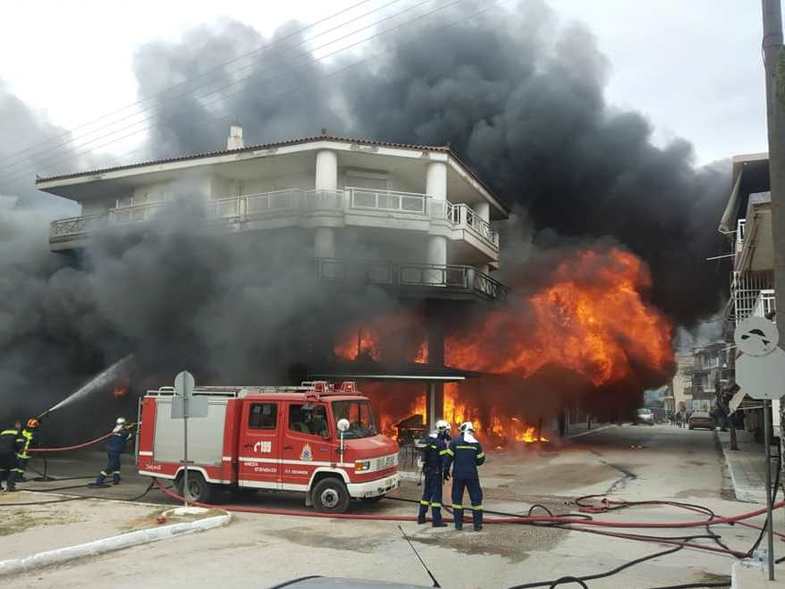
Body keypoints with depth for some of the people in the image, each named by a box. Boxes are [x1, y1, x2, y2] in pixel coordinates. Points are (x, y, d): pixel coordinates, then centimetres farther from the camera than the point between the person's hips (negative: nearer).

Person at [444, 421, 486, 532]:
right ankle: (477, 524, 8)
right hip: (472, 475, 0)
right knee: (476, 498, 9)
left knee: (457, 498, 10)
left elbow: (449, 458, -5)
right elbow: (480, 461, 3)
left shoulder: (455, 442, -5)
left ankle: (458, 524, 10)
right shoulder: (476, 444, -1)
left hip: (458, 475, 0)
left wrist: (446, 471, 5)